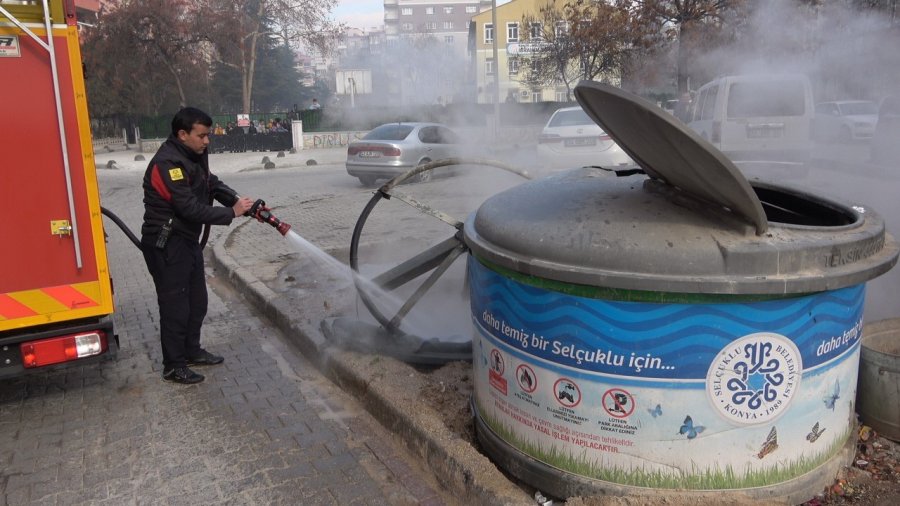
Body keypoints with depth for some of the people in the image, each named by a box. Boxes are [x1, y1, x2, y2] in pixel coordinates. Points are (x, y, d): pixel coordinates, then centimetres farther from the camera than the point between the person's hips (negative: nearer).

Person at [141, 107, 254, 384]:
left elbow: (212, 183, 10)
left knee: (197, 299, 17)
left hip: (187, 239, 10)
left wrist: (236, 200, -8)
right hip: (166, 244, -10)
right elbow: (190, 208, -27)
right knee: (175, 305, -1)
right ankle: (174, 366, 11)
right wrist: (231, 213, -20)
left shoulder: (193, 156, 6)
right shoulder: (168, 163, -24)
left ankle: (191, 351, 33)